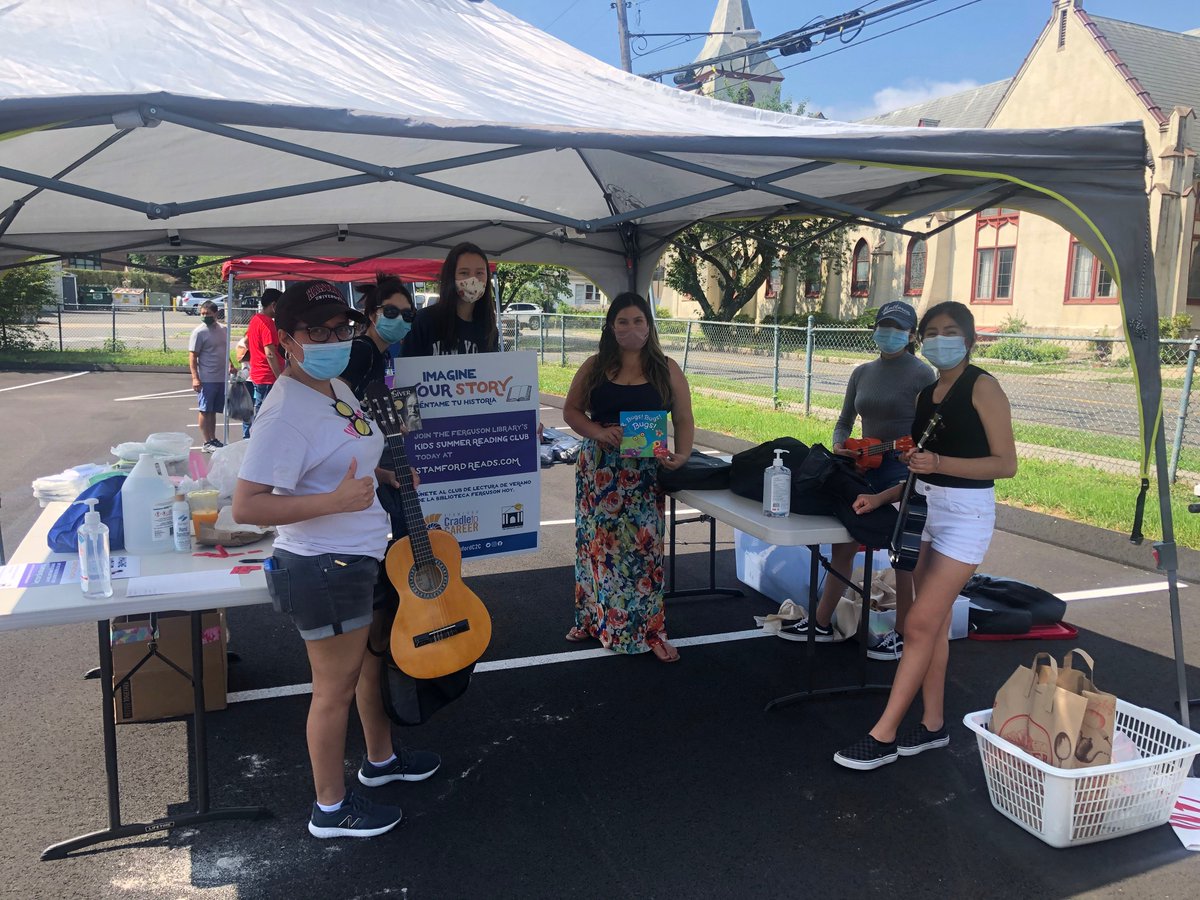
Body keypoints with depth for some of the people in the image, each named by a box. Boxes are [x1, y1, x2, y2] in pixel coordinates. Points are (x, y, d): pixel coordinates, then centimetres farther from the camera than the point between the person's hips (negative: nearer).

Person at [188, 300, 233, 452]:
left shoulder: (222, 329, 10)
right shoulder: (199, 332, -9)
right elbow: (192, 356, -11)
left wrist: (230, 365, 14)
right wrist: (195, 378, -19)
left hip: (222, 378, 6)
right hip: (207, 380, -6)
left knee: (213, 410, 14)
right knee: (205, 411, 1)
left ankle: (213, 439, 22)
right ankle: (207, 442, 6)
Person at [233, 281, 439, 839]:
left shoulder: (339, 389, 6)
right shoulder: (287, 413, -23)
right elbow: (245, 506, -28)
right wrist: (337, 501, -32)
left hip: (364, 558, 10)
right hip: (323, 568, -10)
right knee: (336, 686, 6)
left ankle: (381, 759, 48)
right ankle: (331, 809, 25)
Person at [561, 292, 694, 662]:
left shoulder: (667, 370, 2)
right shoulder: (594, 367, 4)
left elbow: (684, 421, 2)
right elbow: (570, 410, 6)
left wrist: (681, 454, -18)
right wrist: (598, 432, -14)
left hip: (645, 474, -1)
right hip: (598, 471, 2)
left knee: (643, 546, -3)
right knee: (596, 543, 8)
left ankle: (648, 630, 9)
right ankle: (593, 619, 26)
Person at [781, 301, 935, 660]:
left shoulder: (922, 375, -7)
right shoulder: (863, 373, 10)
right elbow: (844, 422, 15)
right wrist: (839, 445, -5)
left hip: (904, 472, -6)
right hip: (866, 469, 6)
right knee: (842, 544, 10)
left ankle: (903, 635, 18)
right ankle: (822, 623, 21)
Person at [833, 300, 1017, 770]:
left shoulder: (982, 387, -10)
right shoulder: (927, 392, 11)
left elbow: (1006, 463, -13)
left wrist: (938, 462, -24)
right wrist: (881, 497, 5)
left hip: (965, 514, -7)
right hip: (924, 507, 7)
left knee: (920, 625, -7)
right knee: (934, 624, 12)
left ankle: (883, 736, -2)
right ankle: (932, 724, 22)